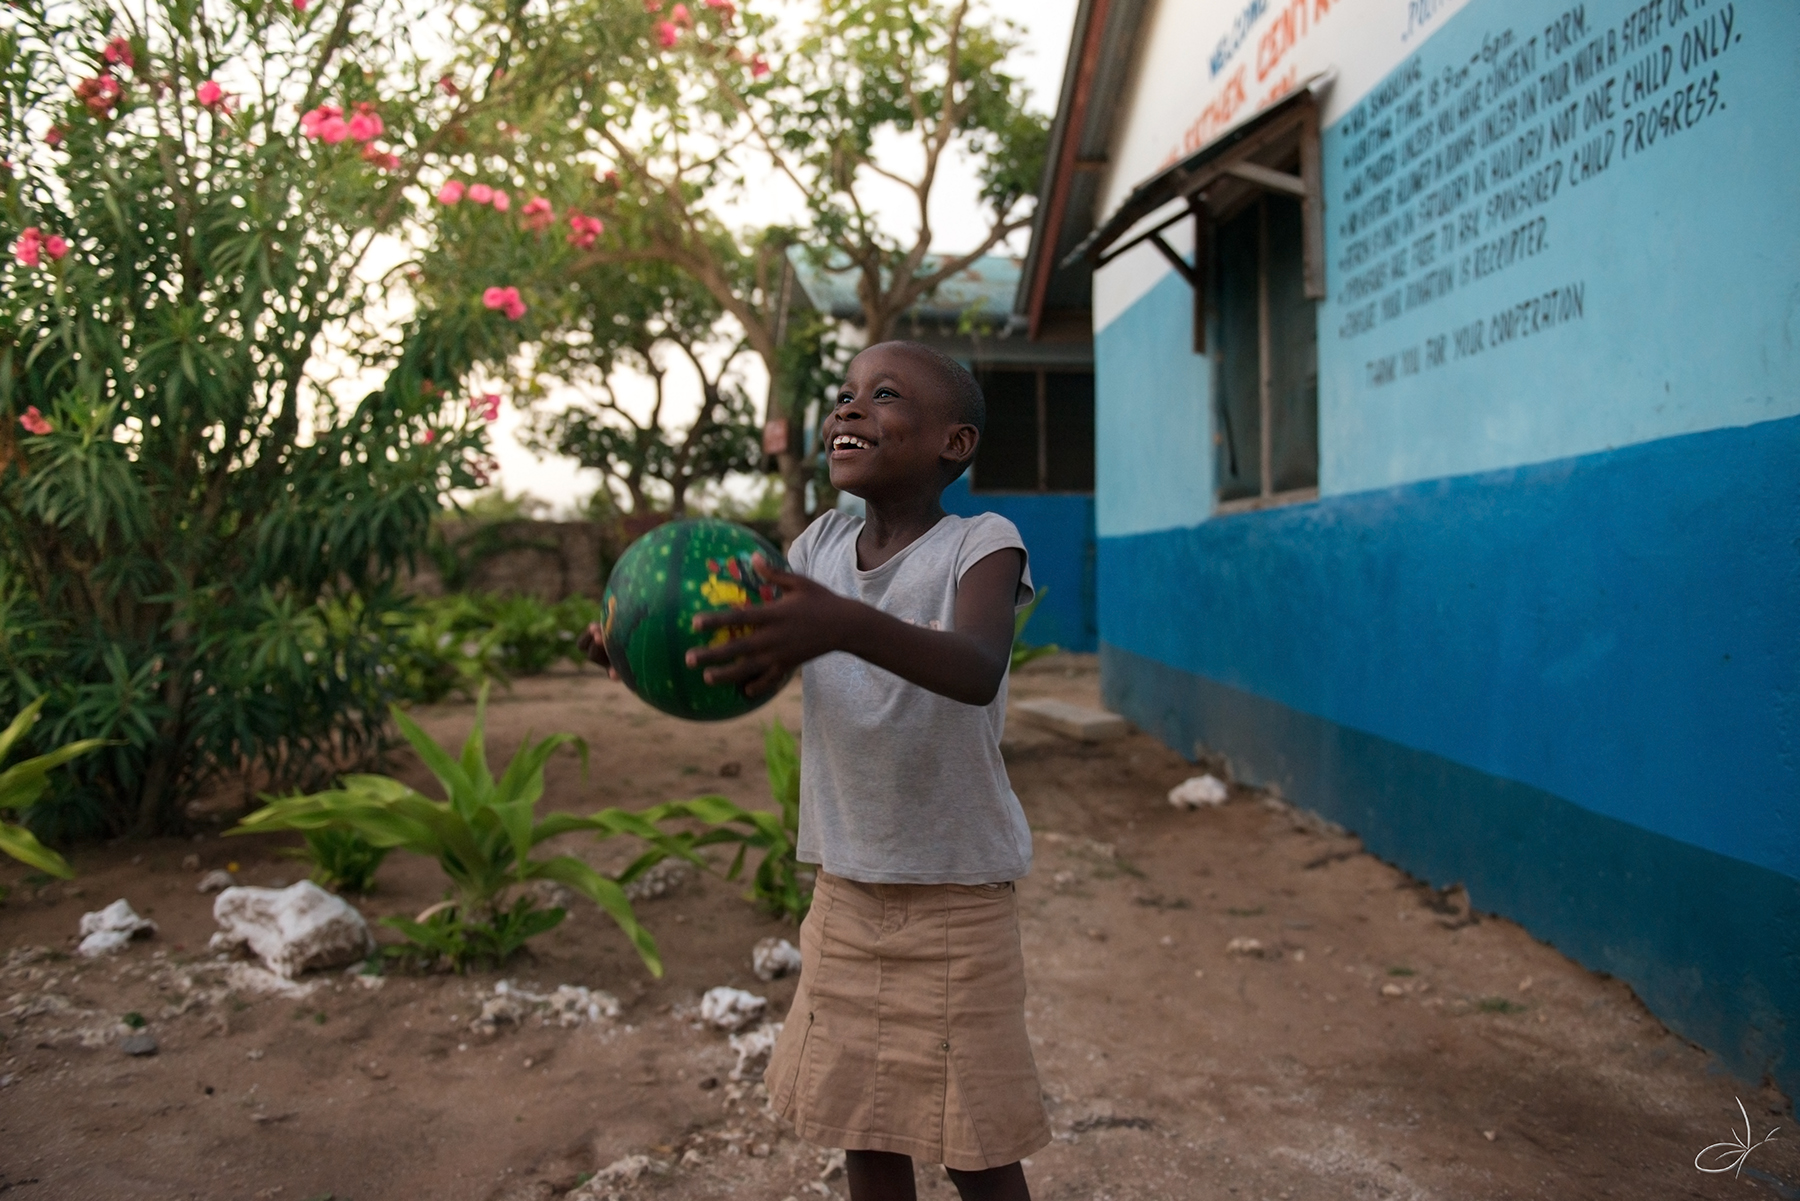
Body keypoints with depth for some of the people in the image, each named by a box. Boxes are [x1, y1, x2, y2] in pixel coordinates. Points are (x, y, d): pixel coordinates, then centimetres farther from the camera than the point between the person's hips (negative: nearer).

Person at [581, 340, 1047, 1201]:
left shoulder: (980, 545, -14)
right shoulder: (823, 543, 1)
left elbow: (976, 669, -34)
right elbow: (757, 676, -4)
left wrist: (848, 626, -52)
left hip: (956, 897, -5)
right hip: (845, 890, 5)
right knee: (864, 1128, 16)